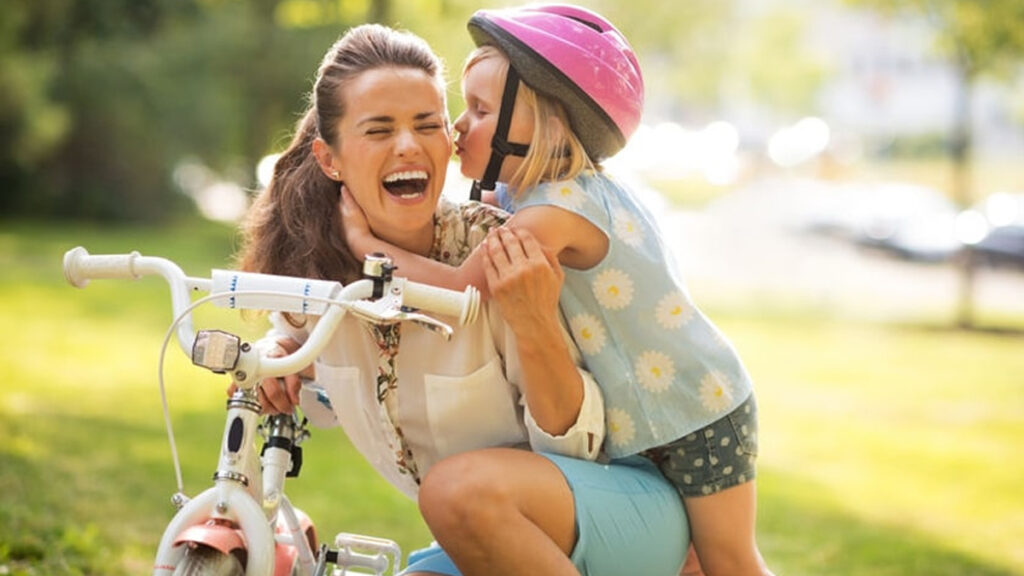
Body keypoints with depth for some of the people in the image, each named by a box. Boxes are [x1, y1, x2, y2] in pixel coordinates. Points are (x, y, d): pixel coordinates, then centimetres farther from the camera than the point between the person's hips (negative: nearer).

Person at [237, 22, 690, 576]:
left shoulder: (496, 254, -22)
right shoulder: (312, 261, -7)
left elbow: (574, 440, -20)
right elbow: (320, 402, 13)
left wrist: (535, 326, -36)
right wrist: (278, 353, -8)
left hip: (632, 509, -5)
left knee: (464, 486, -34)